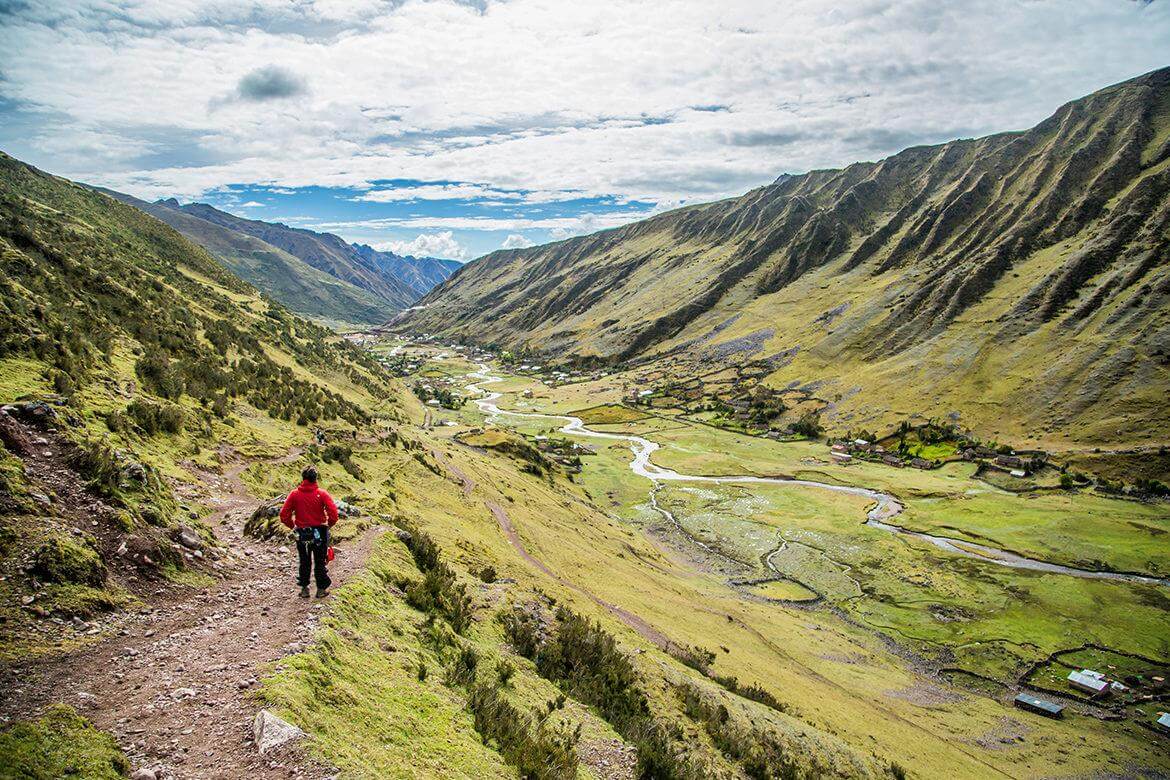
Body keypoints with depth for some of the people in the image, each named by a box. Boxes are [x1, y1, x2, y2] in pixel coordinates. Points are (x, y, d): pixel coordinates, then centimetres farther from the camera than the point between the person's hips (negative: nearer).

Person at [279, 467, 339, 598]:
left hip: (301, 534, 1)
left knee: (304, 562, 18)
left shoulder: (294, 494, -7)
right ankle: (321, 589, 19)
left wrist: (293, 526, 8)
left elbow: (284, 515, -8)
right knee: (320, 562, 13)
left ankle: (304, 589, 24)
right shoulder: (322, 494, -11)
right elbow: (333, 513, -18)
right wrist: (328, 525, 0)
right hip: (319, 532, -1)